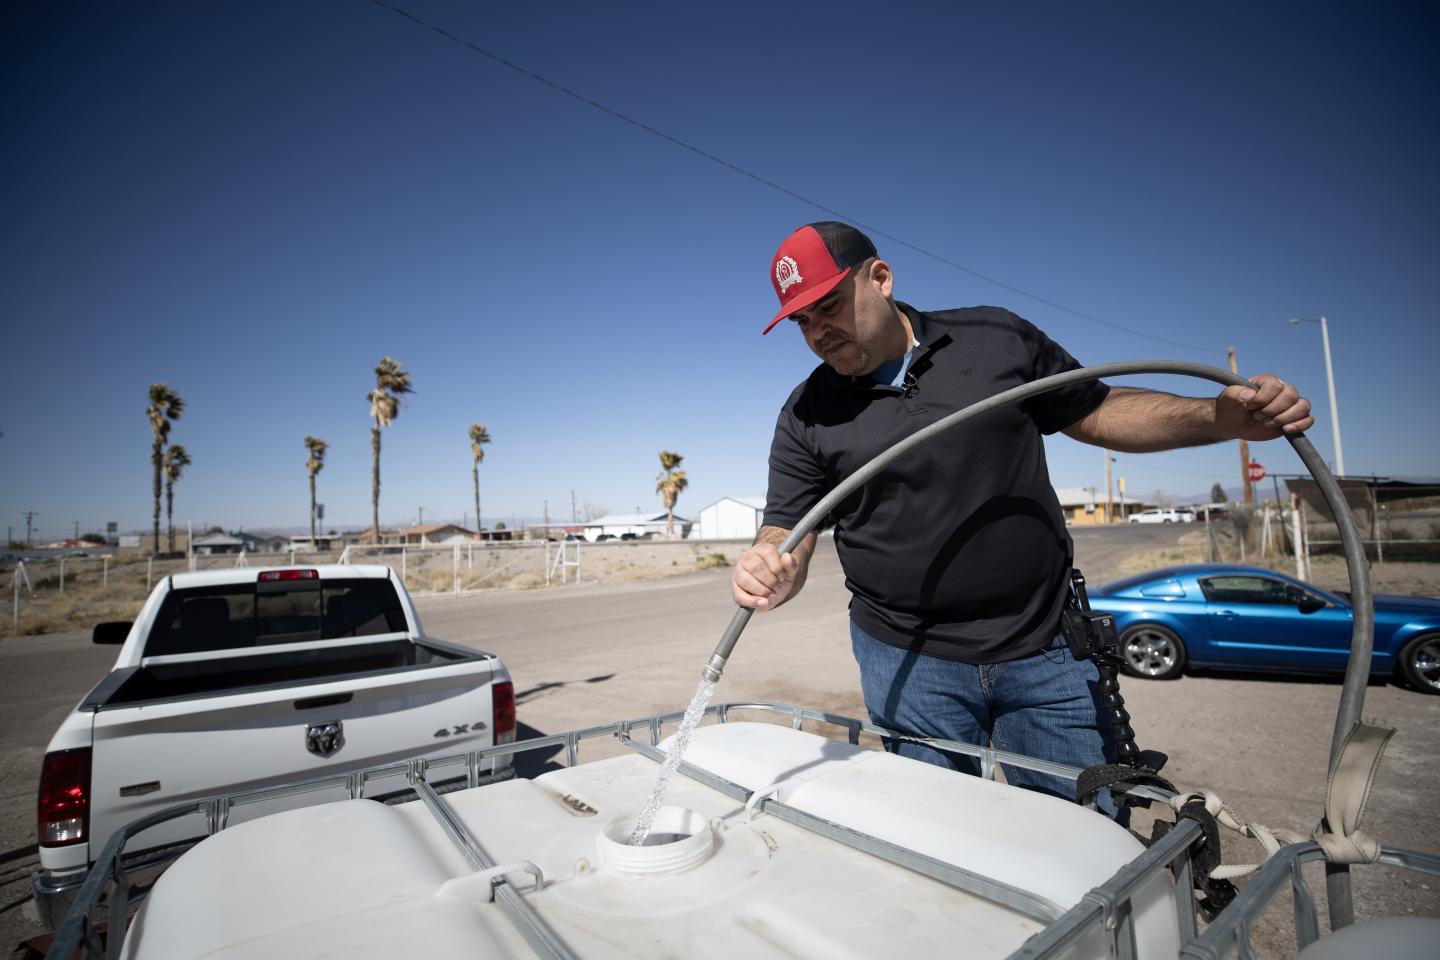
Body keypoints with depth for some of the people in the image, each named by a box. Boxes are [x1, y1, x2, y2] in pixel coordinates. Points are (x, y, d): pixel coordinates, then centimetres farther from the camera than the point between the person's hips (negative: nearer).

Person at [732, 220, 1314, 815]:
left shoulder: (994, 336, 3)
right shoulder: (807, 415, -1)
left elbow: (1096, 413, 10)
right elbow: (787, 532, -3)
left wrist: (1222, 417, -5)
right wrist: (770, 571, -26)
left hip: (1046, 650, 2)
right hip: (908, 664, -1)